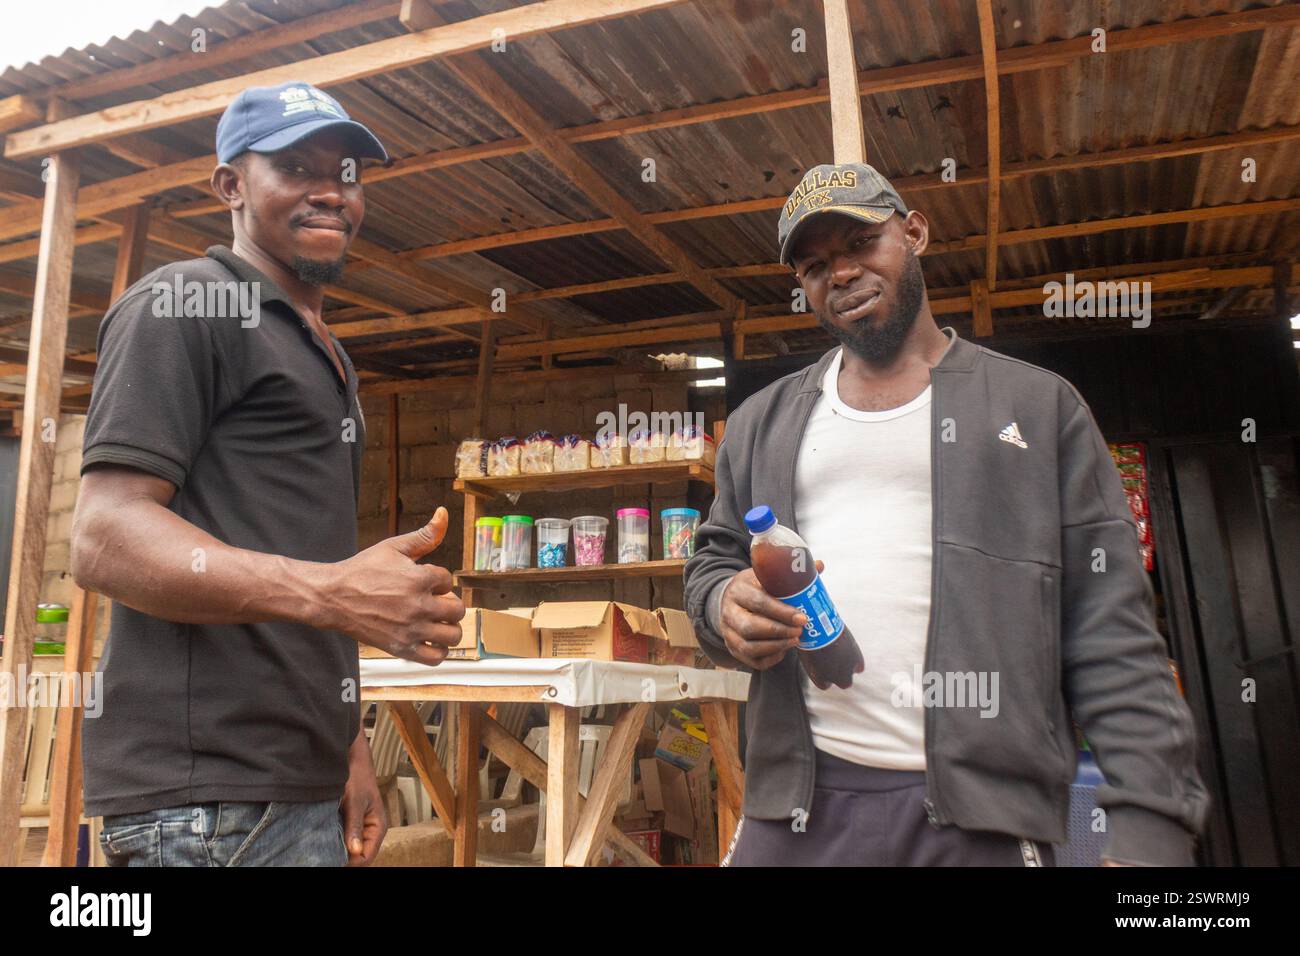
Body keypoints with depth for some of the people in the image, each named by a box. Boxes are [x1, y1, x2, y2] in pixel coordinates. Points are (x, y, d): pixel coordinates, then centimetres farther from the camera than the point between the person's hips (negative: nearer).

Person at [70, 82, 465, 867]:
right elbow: (106, 542, -17)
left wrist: (350, 746, 17)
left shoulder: (328, 359, 19)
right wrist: (328, 592, -31)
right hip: (206, 796, -8)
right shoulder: (185, 303, -7)